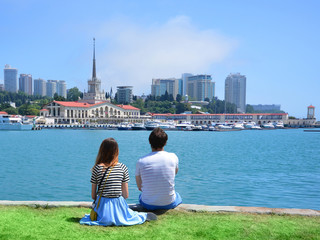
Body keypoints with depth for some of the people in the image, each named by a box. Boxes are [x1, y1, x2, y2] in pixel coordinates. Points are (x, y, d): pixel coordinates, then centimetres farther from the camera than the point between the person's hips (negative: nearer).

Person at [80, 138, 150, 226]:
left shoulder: (97, 168, -9)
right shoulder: (123, 167, -6)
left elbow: (93, 195, -3)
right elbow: (126, 195, -2)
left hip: (103, 206, -1)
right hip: (119, 205, 1)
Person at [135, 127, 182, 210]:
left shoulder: (141, 161, -12)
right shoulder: (173, 157, -10)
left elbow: (139, 187, 1)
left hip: (148, 204, 0)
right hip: (169, 204, 0)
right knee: (177, 196, 35)